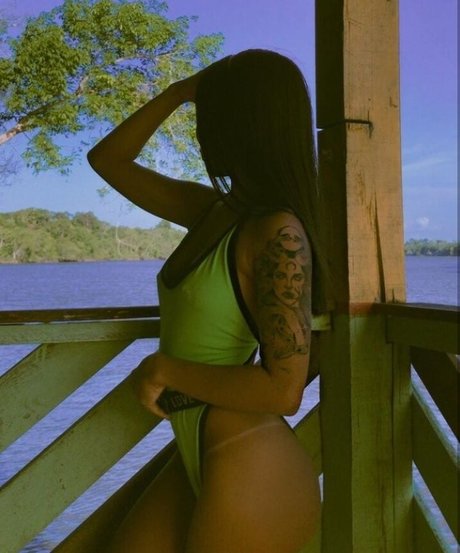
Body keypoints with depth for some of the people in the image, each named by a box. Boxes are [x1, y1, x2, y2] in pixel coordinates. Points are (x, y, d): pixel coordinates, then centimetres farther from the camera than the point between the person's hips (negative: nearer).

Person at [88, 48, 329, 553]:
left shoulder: (280, 234, -20)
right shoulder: (217, 211, 5)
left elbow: (283, 390, -26)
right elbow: (107, 160, 14)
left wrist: (164, 369, -16)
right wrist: (178, 91, 6)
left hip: (251, 481, -8)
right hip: (198, 463, 8)